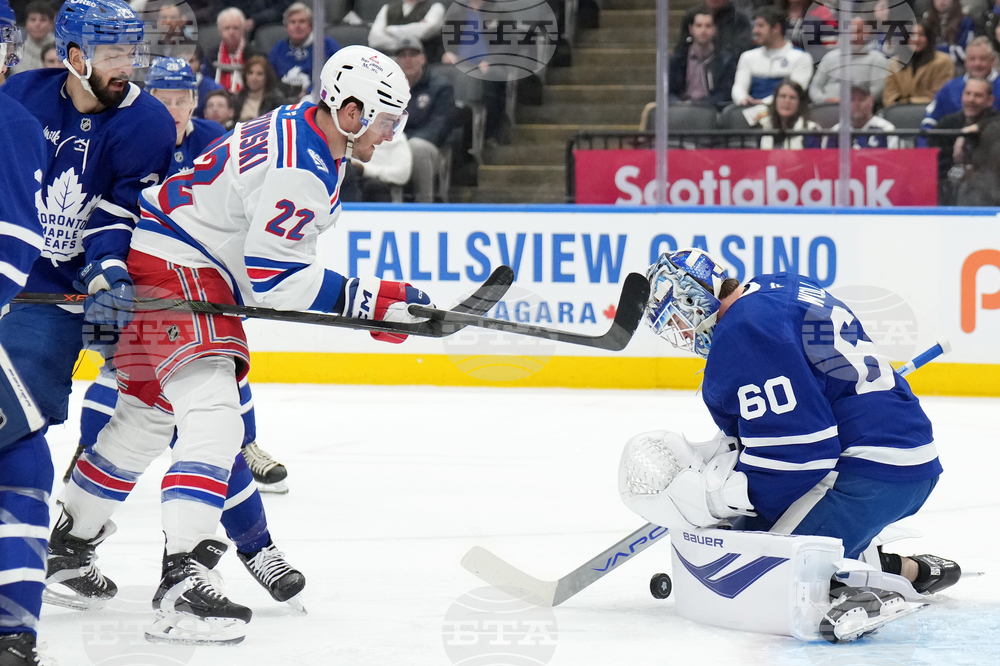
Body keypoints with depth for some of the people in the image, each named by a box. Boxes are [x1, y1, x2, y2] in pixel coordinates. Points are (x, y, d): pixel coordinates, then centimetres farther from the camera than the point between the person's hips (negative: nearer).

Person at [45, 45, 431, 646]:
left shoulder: (299, 128, 10)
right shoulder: (298, 169, -23)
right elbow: (276, 279, -27)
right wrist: (375, 302, -25)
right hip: (171, 266, -11)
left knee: (148, 416, 24)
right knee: (213, 415, -24)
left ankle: (71, 536, 40)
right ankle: (184, 577, -36)